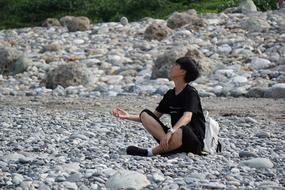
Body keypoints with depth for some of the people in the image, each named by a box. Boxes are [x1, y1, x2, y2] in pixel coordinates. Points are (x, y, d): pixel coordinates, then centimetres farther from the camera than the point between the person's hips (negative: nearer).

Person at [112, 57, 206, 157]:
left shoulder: (191, 93, -8)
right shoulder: (170, 94, 14)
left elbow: (187, 117, -25)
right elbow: (155, 116, 19)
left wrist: (170, 132, -41)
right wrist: (128, 116, 11)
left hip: (194, 141, -7)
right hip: (174, 138, 7)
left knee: (182, 131, -43)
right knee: (145, 114, -6)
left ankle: (151, 152, -26)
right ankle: (168, 145, -27)